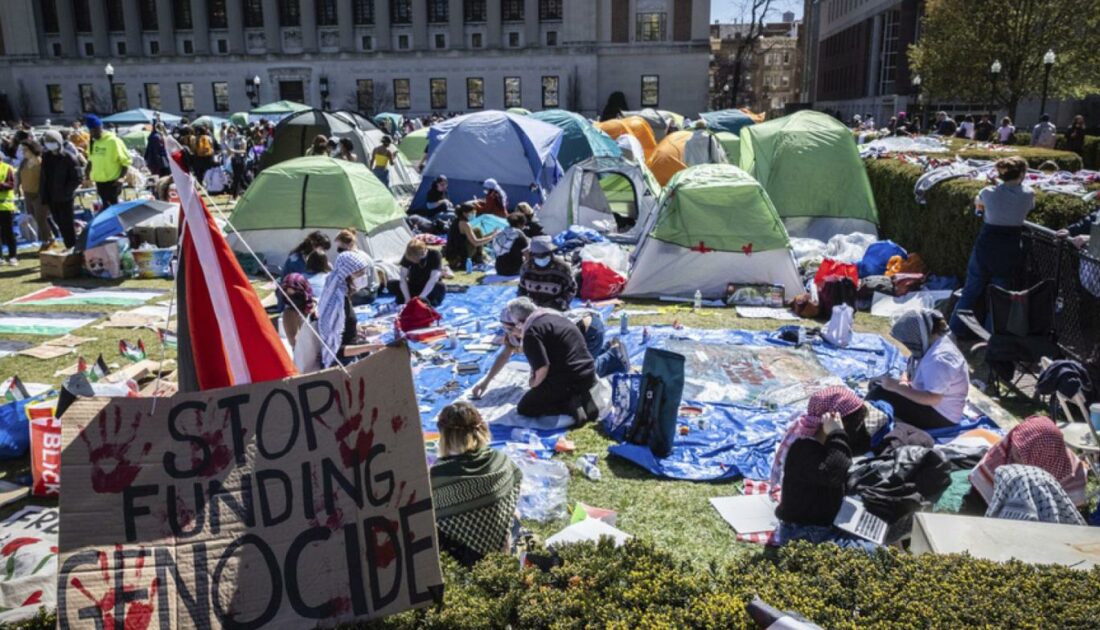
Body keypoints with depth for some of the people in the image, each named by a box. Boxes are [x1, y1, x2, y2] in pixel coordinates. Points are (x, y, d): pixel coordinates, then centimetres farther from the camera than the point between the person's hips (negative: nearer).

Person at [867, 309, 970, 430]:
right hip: (931, 405, 11)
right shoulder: (930, 343, 2)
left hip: (940, 415, -11)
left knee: (879, 394, -22)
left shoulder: (939, 358, -28)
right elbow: (912, 372, 13)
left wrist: (897, 387, -27)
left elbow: (932, 398, -32)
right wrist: (903, 384, -10)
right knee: (876, 385, 7)